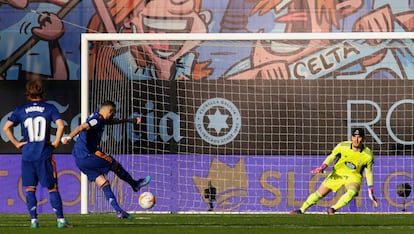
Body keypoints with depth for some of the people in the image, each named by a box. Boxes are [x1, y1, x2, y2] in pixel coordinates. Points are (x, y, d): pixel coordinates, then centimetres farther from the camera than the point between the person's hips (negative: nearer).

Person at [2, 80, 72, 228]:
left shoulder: (20, 110, 5)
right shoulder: (49, 108, 1)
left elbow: (6, 128, -2)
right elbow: (60, 125, -11)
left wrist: (16, 143, 4)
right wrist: (56, 142, -1)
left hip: (27, 155, 1)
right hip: (45, 155, -1)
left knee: (30, 188, 9)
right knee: (52, 188, 4)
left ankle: (34, 220, 3)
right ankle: (60, 219, -3)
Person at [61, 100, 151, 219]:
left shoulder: (98, 118, 18)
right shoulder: (97, 120, -14)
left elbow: (113, 121, 36)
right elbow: (82, 127, -31)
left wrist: (131, 120, 42)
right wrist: (69, 137, -46)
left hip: (80, 160, 10)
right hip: (88, 155, -10)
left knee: (104, 183, 6)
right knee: (116, 165, 9)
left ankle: (118, 210, 1)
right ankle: (135, 184, 29)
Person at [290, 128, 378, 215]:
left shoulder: (368, 155, -16)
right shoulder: (343, 146, -17)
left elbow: (369, 173, -3)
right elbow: (331, 157, -4)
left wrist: (371, 191, -3)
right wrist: (323, 167, -22)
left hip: (353, 177, -1)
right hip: (337, 174, 1)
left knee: (352, 192, -35)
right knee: (320, 193, 2)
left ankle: (333, 209, -32)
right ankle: (301, 210, 20)